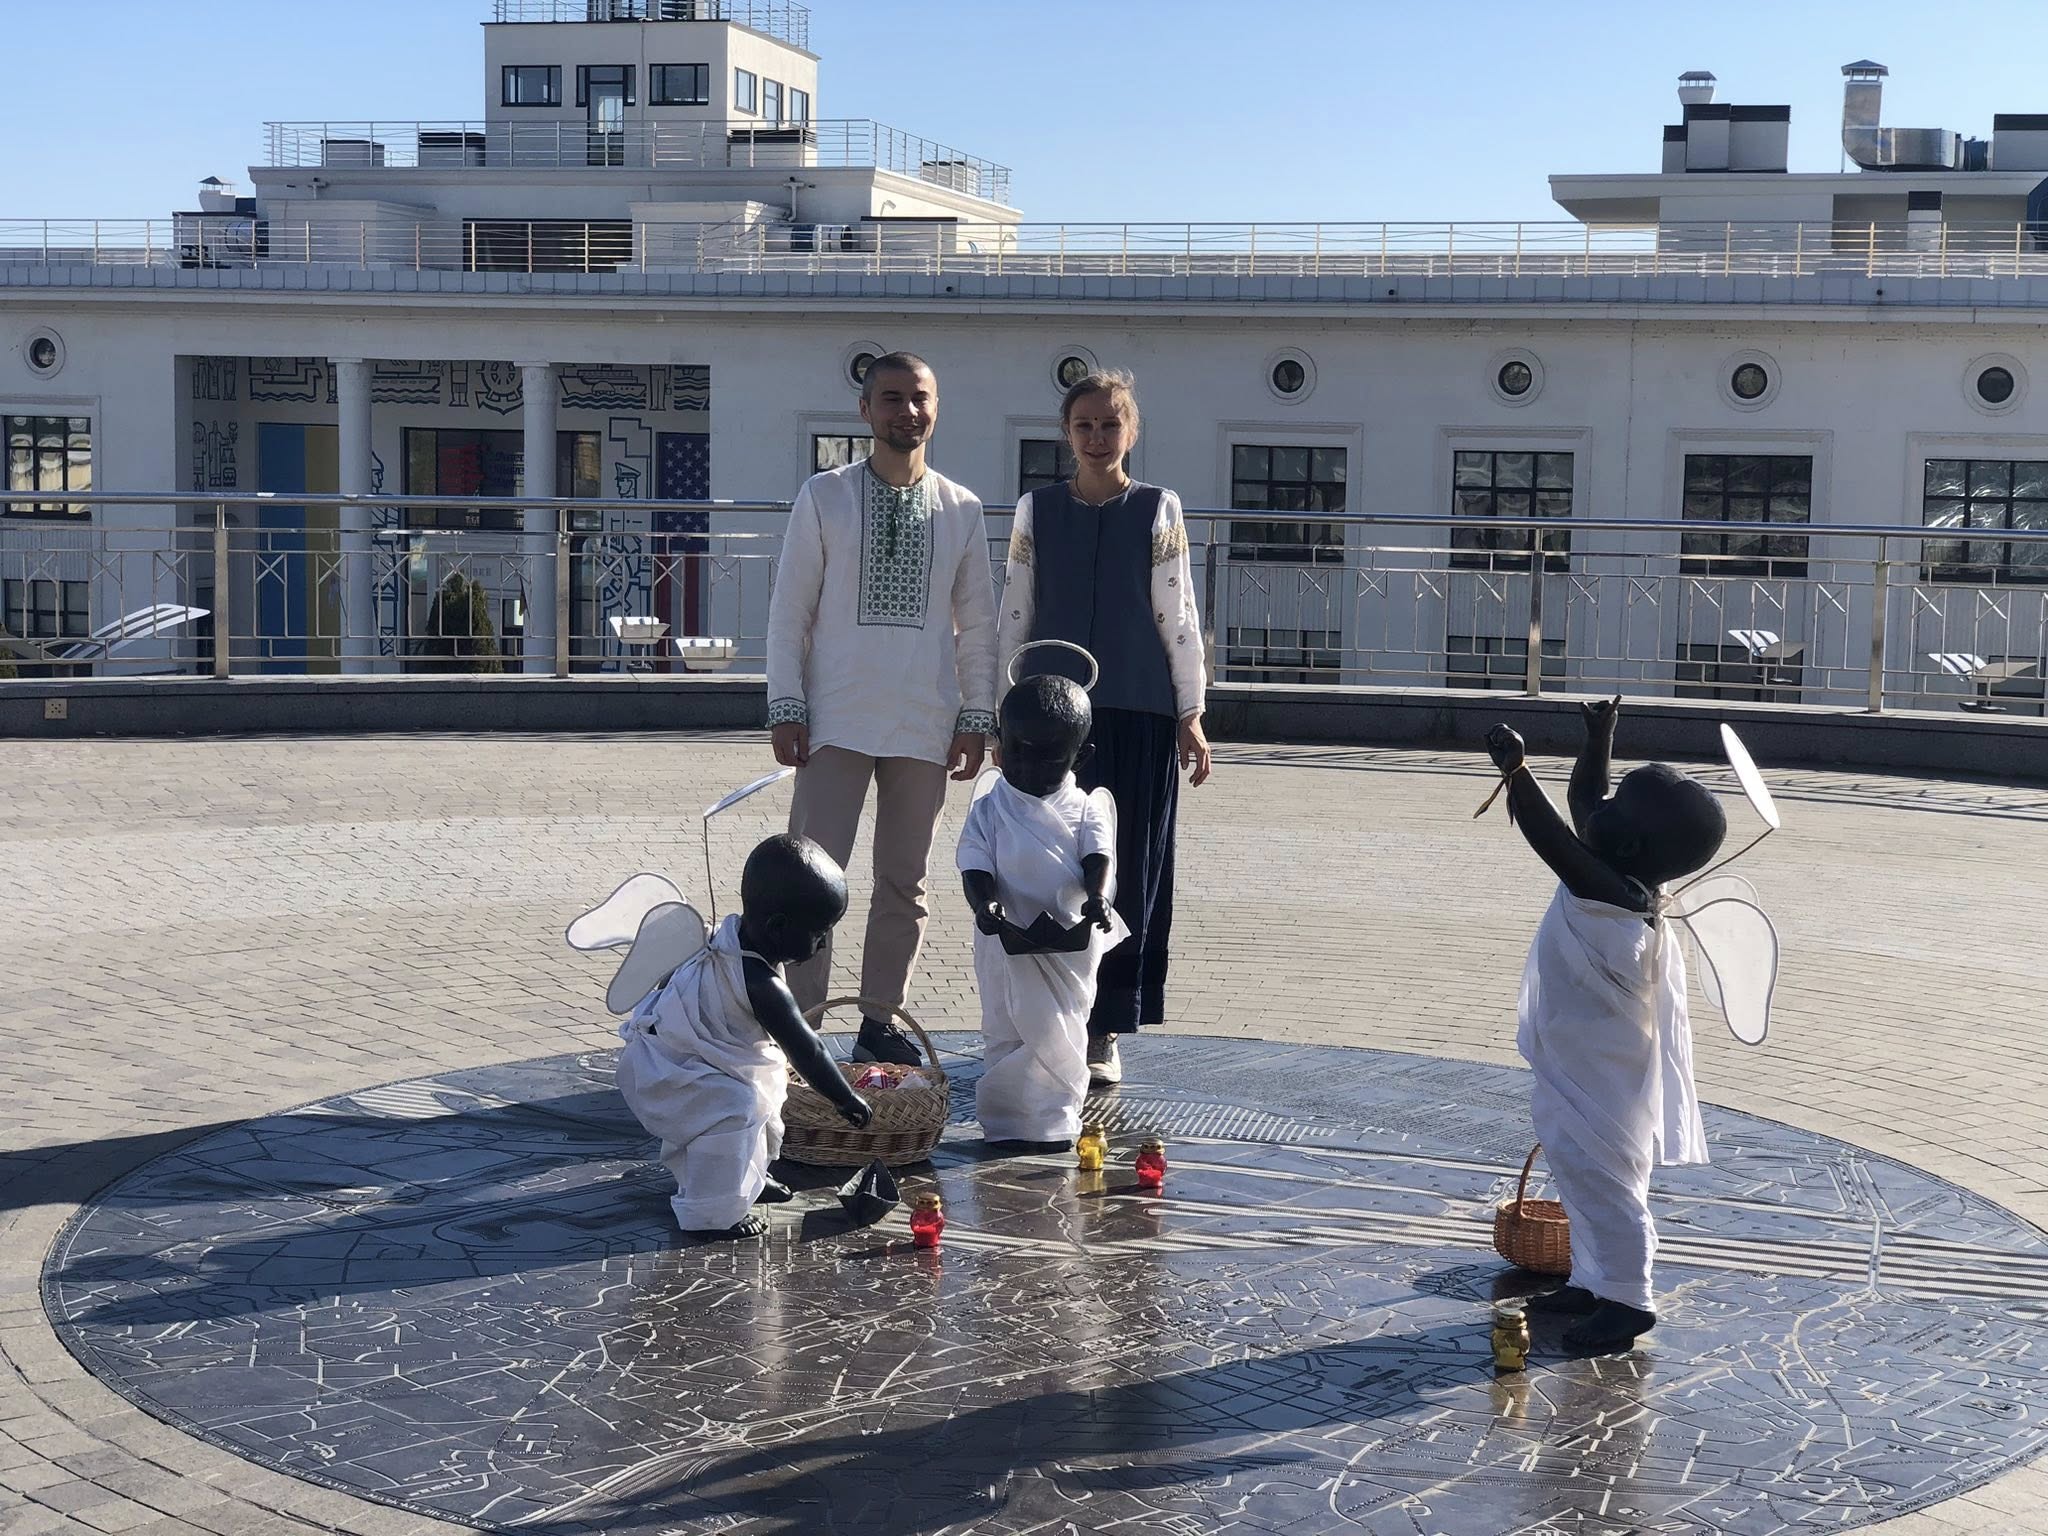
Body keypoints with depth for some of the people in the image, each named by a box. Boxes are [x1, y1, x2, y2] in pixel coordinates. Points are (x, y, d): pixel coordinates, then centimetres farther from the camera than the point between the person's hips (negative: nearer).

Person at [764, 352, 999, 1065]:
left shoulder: (962, 509, 6)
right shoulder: (824, 496, 0)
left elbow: (977, 624, 10)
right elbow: (789, 610, 0)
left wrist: (976, 717, 5)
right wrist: (785, 708, -6)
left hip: (925, 726, 3)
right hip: (837, 721, -2)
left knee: (904, 880, 8)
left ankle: (880, 1023, 18)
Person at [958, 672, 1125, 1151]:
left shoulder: (1087, 808, 2)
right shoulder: (989, 808, 0)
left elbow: (1099, 858, -10)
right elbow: (976, 865, -8)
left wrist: (1097, 898, -31)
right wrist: (985, 904, -29)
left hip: (1070, 943, 1)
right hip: (1008, 942, -1)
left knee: (1060, 1032, 8)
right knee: (1006, 1031, 7)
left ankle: (1052, 1120, 20)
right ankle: (1005, 1118, 16)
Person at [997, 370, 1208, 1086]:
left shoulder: (1158, 510, 3)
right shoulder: (1037, 510, 6)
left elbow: (1178, 616, 3)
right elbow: (1013, 616, 9)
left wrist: (1189, 716, 1)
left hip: (1137, 716, -1)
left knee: (1127, 869, 1)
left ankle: (1104, 1032, 9)